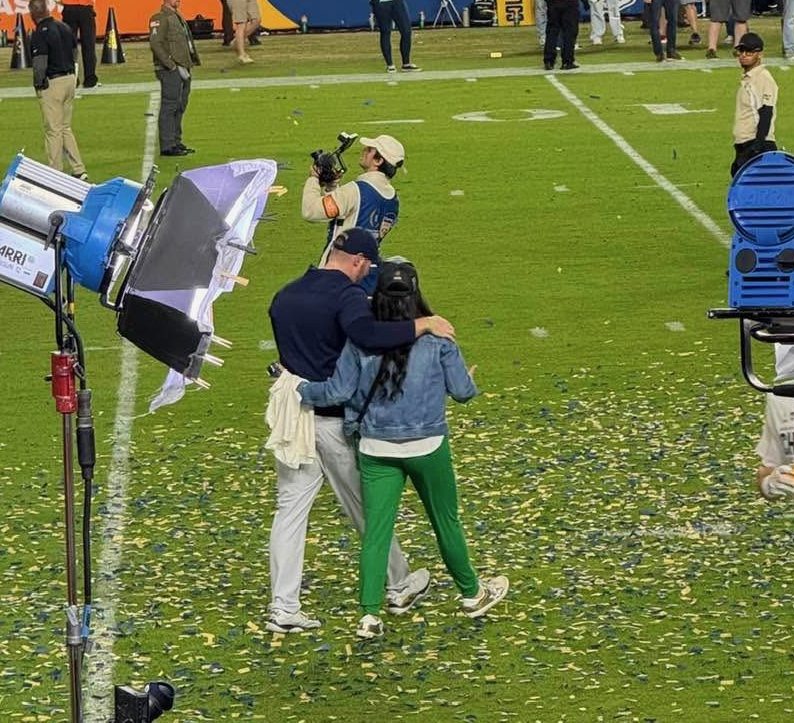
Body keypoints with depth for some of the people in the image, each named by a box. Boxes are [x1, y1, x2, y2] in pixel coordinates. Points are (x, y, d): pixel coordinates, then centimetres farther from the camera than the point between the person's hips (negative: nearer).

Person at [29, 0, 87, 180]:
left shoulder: (40, 33, -17)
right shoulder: (64, 27, 7)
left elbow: (39, 64, -20)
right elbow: (75, 52, 14)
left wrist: (38, 84, -6)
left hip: (52, 83, -8)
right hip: (69, 78, 8)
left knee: (53, 131, 0)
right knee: (65, 128, 16)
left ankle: (56, 173, 3)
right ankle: (79, 171, 11)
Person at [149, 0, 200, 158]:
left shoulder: (178, 17, 18)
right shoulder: (160, 18, -11)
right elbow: (155, 44, -19)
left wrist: (189, 65, 14)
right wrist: (173, 66, -20)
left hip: (182, 71, 9)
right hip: (170, 72, -9)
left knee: (180, 107, 13)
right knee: (169, 107, -8)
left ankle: (176, 142, 21)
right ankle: (167, 146, -7)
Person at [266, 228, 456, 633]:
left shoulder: (285, 296, 10)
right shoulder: (346, 294, -16)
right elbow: (367, 334, -36)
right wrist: (423, 324, -30)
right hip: (336, 419, -6)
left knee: (290, 510, 6)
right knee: (367, 509, 10)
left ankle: (284, 608, 2)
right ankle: (399, 588, 27)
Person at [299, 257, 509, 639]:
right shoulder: (436, 338, -9)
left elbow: (338, 392, -9)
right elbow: (462, 391, -4)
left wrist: (300, 389, 7)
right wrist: (469, 379, 19)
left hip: (376, 449, 1)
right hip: (427, 447, -1)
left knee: (375, 531, 3)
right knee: (446, 521, 17)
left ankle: (370, 614, -5)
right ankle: (472, 593, 34)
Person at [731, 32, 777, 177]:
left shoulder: (764, 78, -10)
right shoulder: (746, 79, 18)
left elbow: (766, 115, -17)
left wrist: (758, 145, -24)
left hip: (759, 147, -10)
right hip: (743, 146, 10)